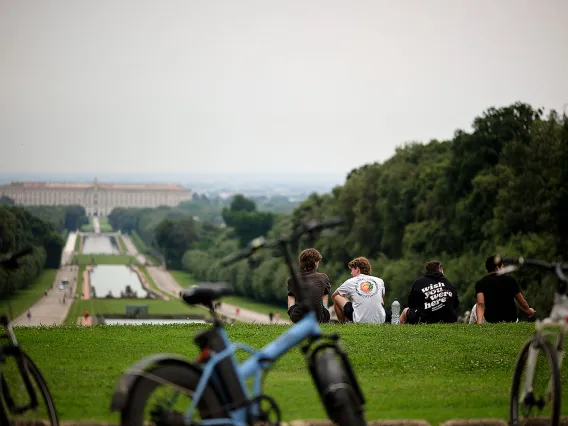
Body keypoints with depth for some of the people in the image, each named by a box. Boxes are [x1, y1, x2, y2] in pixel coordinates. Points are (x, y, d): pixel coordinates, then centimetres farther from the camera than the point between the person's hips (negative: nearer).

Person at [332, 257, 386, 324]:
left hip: (360, 321, -3)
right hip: (380, 321, 3)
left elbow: (333, 295, 22)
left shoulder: (350, 282, 4)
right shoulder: (379, 281, 8)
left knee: (337, 297, 14)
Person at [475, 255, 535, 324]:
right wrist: (529, 311, 27)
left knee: (476, 308, 30)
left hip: (490, 321, -1)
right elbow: (523, 304, 6)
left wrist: (479, 323, -29)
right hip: (511, 321, 2)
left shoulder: (481, 283, -3)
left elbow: (480, 304, -19)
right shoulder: (510, 280, 0)